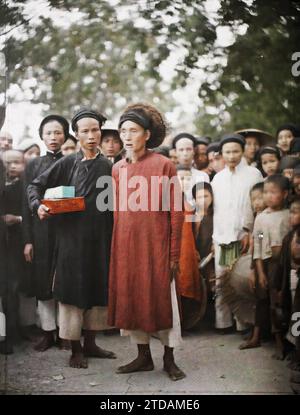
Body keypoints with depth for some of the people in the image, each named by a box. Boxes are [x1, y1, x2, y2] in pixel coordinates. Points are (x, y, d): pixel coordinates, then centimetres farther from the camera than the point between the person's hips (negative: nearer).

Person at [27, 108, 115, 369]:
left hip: (100, 238, 3)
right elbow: (35, 186, 3)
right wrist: (38, 206, -15)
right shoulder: (67, 163, 1)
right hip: (72, 236, -3)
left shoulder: (107, 166, 8)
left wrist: (113, 237, 0)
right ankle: (76, 349, 12)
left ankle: (90, 343, 24)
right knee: (73, 289, 1)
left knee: (98, 289, 9)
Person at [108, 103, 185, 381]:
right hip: (126, 246, 5)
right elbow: (117, 211, 12)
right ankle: (143, 356, 23)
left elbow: (176, 212, -6)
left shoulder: (164, 165, -6)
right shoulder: (118, 169, 7)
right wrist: (116, 248, 7)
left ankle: (169, 359, 16)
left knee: (163, 299, 3)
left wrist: (174, 254, -8)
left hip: (156, 245, -4)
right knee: (130, 298, 9)